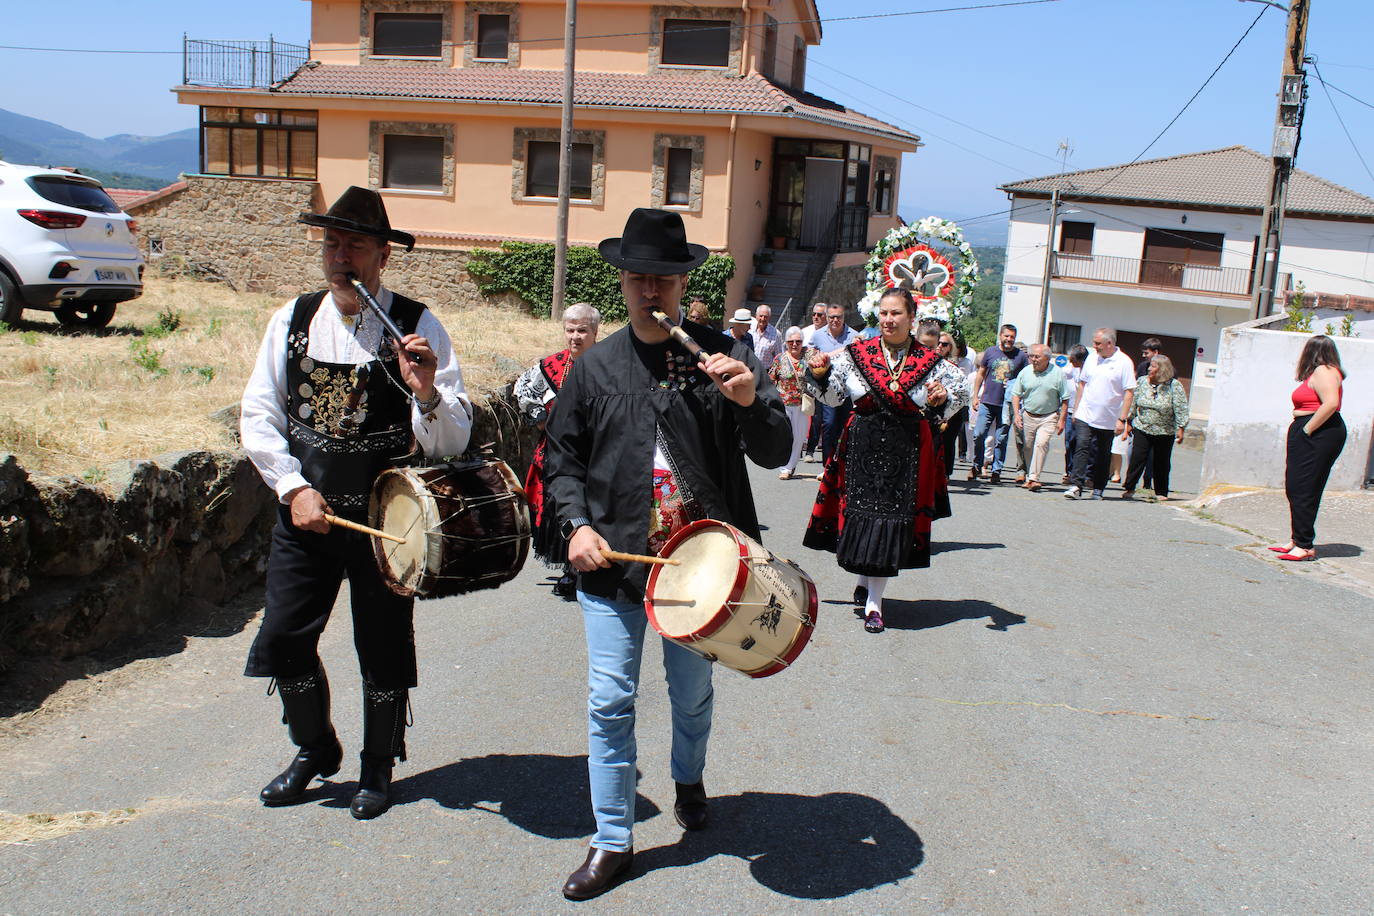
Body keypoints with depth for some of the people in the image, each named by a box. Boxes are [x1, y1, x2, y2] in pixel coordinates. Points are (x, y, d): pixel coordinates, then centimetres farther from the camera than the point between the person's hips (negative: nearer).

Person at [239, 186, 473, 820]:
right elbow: (257, 416, 5)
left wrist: (426, 391, -31)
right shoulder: (293, 320, 3)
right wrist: (294, 488, -7)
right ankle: (315, 748, 32)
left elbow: (451, 442, -12)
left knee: (383, 648, 8)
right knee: (282, 637, 5)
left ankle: (379, 765, 32)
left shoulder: (418, 328, -8)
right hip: (304, 510, 3)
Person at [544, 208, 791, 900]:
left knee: (693, 693, 17)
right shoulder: (595, 367, 2)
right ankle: (612, 841, 18)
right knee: (610, 700, 2)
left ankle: (689, 781, 48)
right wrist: (577, 525, -6)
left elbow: (776, 452, -6)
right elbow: (564, 457, 9)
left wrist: (750, 401, -26)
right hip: (611, 559, 1)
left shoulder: (723, 355, -3)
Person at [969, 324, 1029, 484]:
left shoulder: (1020, 356, 4)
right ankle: (977, 466, 13)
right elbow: (981, 374, 14)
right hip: (987, 402, 1)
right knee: (979, 435, -4)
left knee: (1001, 439, 2)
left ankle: (996, 470, 11)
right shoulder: (990, 352, 7)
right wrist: (975, 396, 10)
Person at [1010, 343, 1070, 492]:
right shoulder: (1025, 372, 0)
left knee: (1041, 444, -19)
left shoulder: (1057, 373, -7)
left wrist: (1061, 420, -6)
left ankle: (1034, 478, -20)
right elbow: (1016, 394, 6)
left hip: (1049, 417, -3)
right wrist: (1017, 414, -4)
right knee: (1028, 447, 8)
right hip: (1028, 416, 3)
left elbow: (1065, 399, -2)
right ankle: (1028, 477, 22)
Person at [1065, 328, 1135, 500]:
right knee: (1082, 448, -12)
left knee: (1103, 456, 9)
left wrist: (1122, 419, -13)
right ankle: (1075, 486, -16)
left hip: (1108, 419, -2)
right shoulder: (1092, 358, 7)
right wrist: (1075, 409, 12)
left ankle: (1098, 489, 21)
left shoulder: (1124, 362, -7)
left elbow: (1129, 392, -8)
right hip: (1085, 415, 2)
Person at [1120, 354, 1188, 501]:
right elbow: (1133, 403, 11)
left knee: (1162, 463, 6)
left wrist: (1181, 428, -11)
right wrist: (1129, 422, 12)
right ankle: (1129, 488, 4)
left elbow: (1181, 409, -7)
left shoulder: (1174, 386, -6)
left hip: (1165, 433, -2)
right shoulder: (1141, 382, 3)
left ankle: (1161, 492, 17)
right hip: (1142, 429, 2)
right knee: (1137, 458, -5)